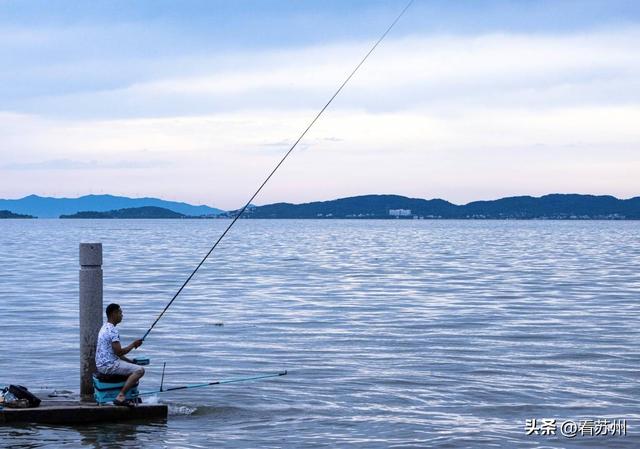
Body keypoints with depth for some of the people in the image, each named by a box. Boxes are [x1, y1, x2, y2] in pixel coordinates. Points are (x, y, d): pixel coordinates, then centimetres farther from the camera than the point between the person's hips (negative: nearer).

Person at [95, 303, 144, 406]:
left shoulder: (105, 328, 16)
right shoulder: (112, 331, -18)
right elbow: (119, 352, -22)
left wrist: (130, 361, 15)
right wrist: (133, 345, -6)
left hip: (102, 364, 11)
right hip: (108, 365, -11)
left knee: (133, 366, 27)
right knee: (139, 370, -17)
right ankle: (120, 396, -20)